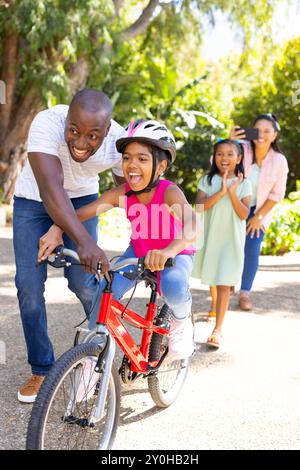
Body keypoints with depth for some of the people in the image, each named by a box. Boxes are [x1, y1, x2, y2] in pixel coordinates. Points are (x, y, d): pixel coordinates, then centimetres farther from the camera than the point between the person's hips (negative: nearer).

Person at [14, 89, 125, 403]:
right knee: (29, 285, -6)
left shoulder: (119, 142, -26)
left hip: (82, 199, 1)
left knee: (83, 282, -12)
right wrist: (84, 240, -60)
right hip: (33, 200, -1)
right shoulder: (47, 123, -36)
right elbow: (51, 189, -47)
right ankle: (41, 369, 12)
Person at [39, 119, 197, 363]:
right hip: (138, 251, 4)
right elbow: (81, 212, -21)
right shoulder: (121, 193, -19)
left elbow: (192, 226, -48)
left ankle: (182, 321, -2)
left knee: (174, 286, -35)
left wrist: (167, 251, -67)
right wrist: (56, 231, -40)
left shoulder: (169, 192, -31)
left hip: (176, 254, -3)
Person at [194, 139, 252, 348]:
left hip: (231, 239, -2)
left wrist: (232, 192, -19)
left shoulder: (243, 183, 0)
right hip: (210, 236, 2)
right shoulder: (207, 180, 1)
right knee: (212, 280, 16)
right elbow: (200, 206, -13)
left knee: (224, 283, -5)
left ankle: (218, 329, -2)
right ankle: (217, 309, 42)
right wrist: (221, 192, -22)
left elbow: (244, 214, -8)